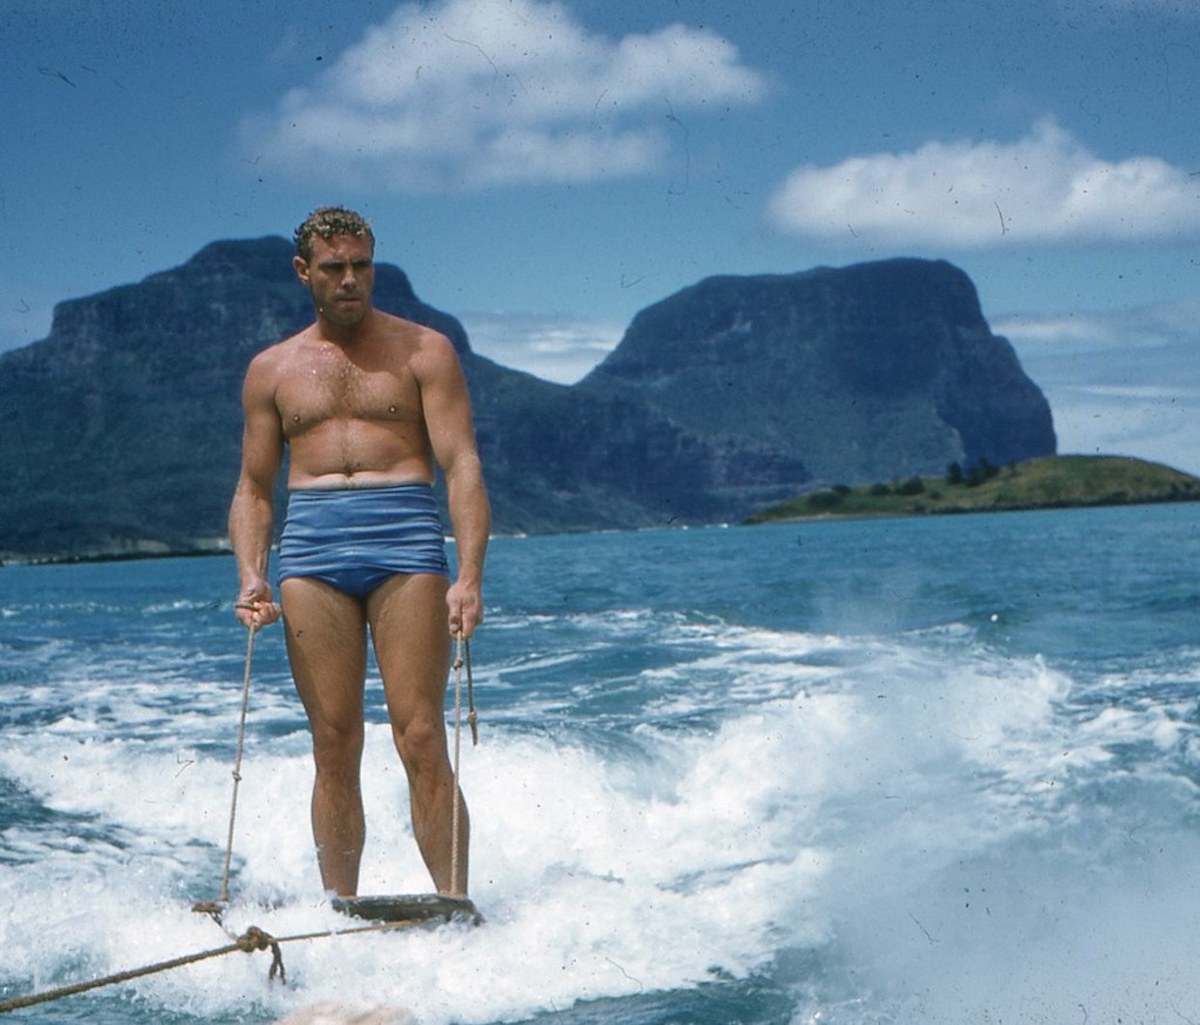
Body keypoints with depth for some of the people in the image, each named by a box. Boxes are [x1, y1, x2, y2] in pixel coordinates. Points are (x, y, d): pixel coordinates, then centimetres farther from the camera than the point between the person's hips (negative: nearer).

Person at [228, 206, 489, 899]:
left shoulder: (423, 350, 8)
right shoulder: (272, 369, 18)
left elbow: (462, 465, -1)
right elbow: (254, 488, 19)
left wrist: (470, 577, -14)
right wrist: (252, 577, 0)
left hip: (405, 534, -2)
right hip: (310, 542, 3)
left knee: (421, 741, -10)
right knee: (334, 747, 0)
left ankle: (455, 906, -6)